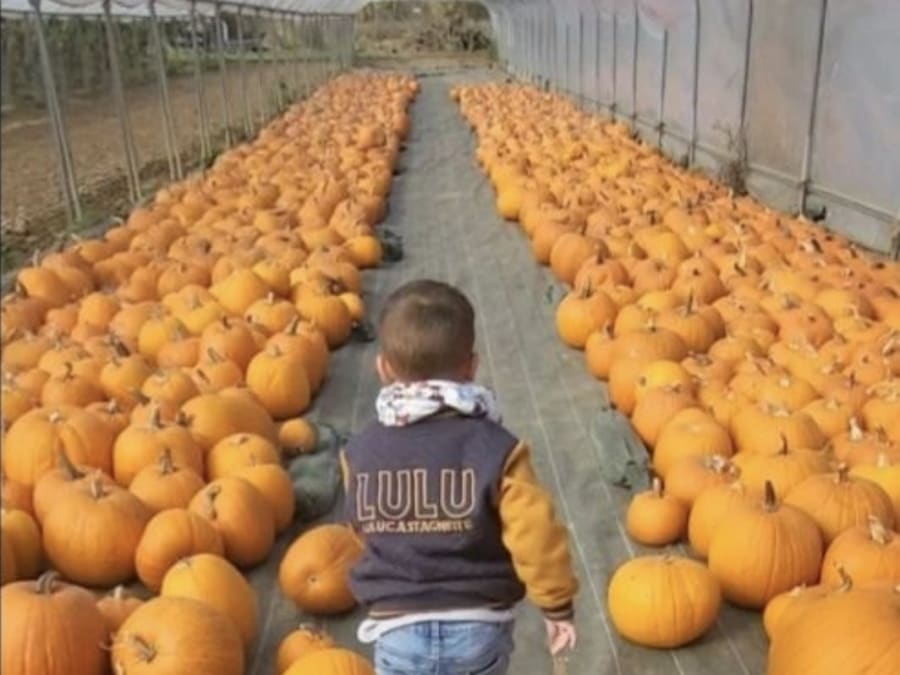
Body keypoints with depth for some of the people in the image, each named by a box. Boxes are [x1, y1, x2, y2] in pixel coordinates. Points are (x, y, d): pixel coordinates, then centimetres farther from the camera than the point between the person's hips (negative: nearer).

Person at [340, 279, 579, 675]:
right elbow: (537, 538, -15)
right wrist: (557, 606, 1)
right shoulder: (495, 448, -15)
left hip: (400, 630, 1)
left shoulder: (361, 453, -7)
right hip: (479, 625, 0)